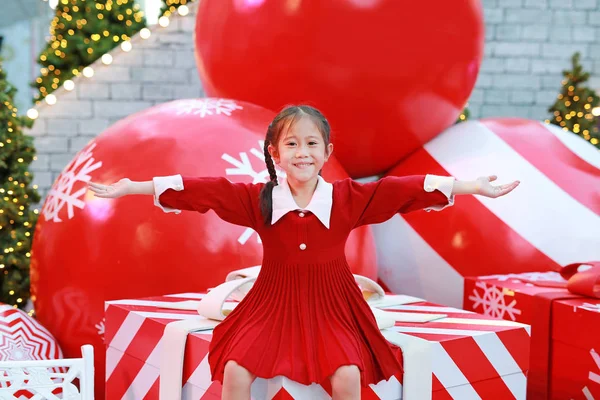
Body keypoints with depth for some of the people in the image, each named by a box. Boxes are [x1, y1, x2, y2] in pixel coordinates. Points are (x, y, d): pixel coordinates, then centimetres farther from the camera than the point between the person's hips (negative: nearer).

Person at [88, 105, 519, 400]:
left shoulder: (348, 198, -7)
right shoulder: (258, 200, -6)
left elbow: (402, 189, -11)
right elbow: (204, 190, -10)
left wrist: (474, 187, -12)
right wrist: (132, 188, -12)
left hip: (331, 307, 0)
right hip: (273, 304, 1)